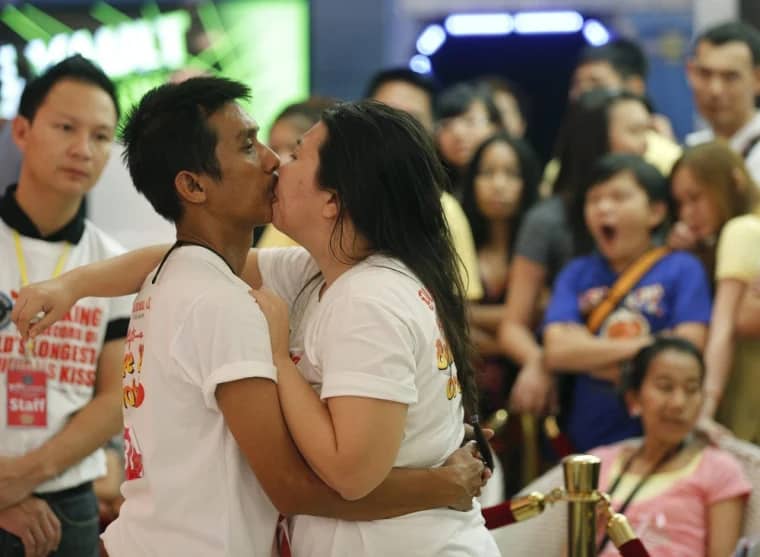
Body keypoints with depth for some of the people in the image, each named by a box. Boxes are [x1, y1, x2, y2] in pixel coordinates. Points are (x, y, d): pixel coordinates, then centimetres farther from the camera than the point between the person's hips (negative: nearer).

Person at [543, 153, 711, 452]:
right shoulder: (577, 273, 9)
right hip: (586, 444, 3)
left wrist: (587, 354, -5)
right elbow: (556, 352, -4)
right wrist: (643, 347, -12)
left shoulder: (682, 269, 0)